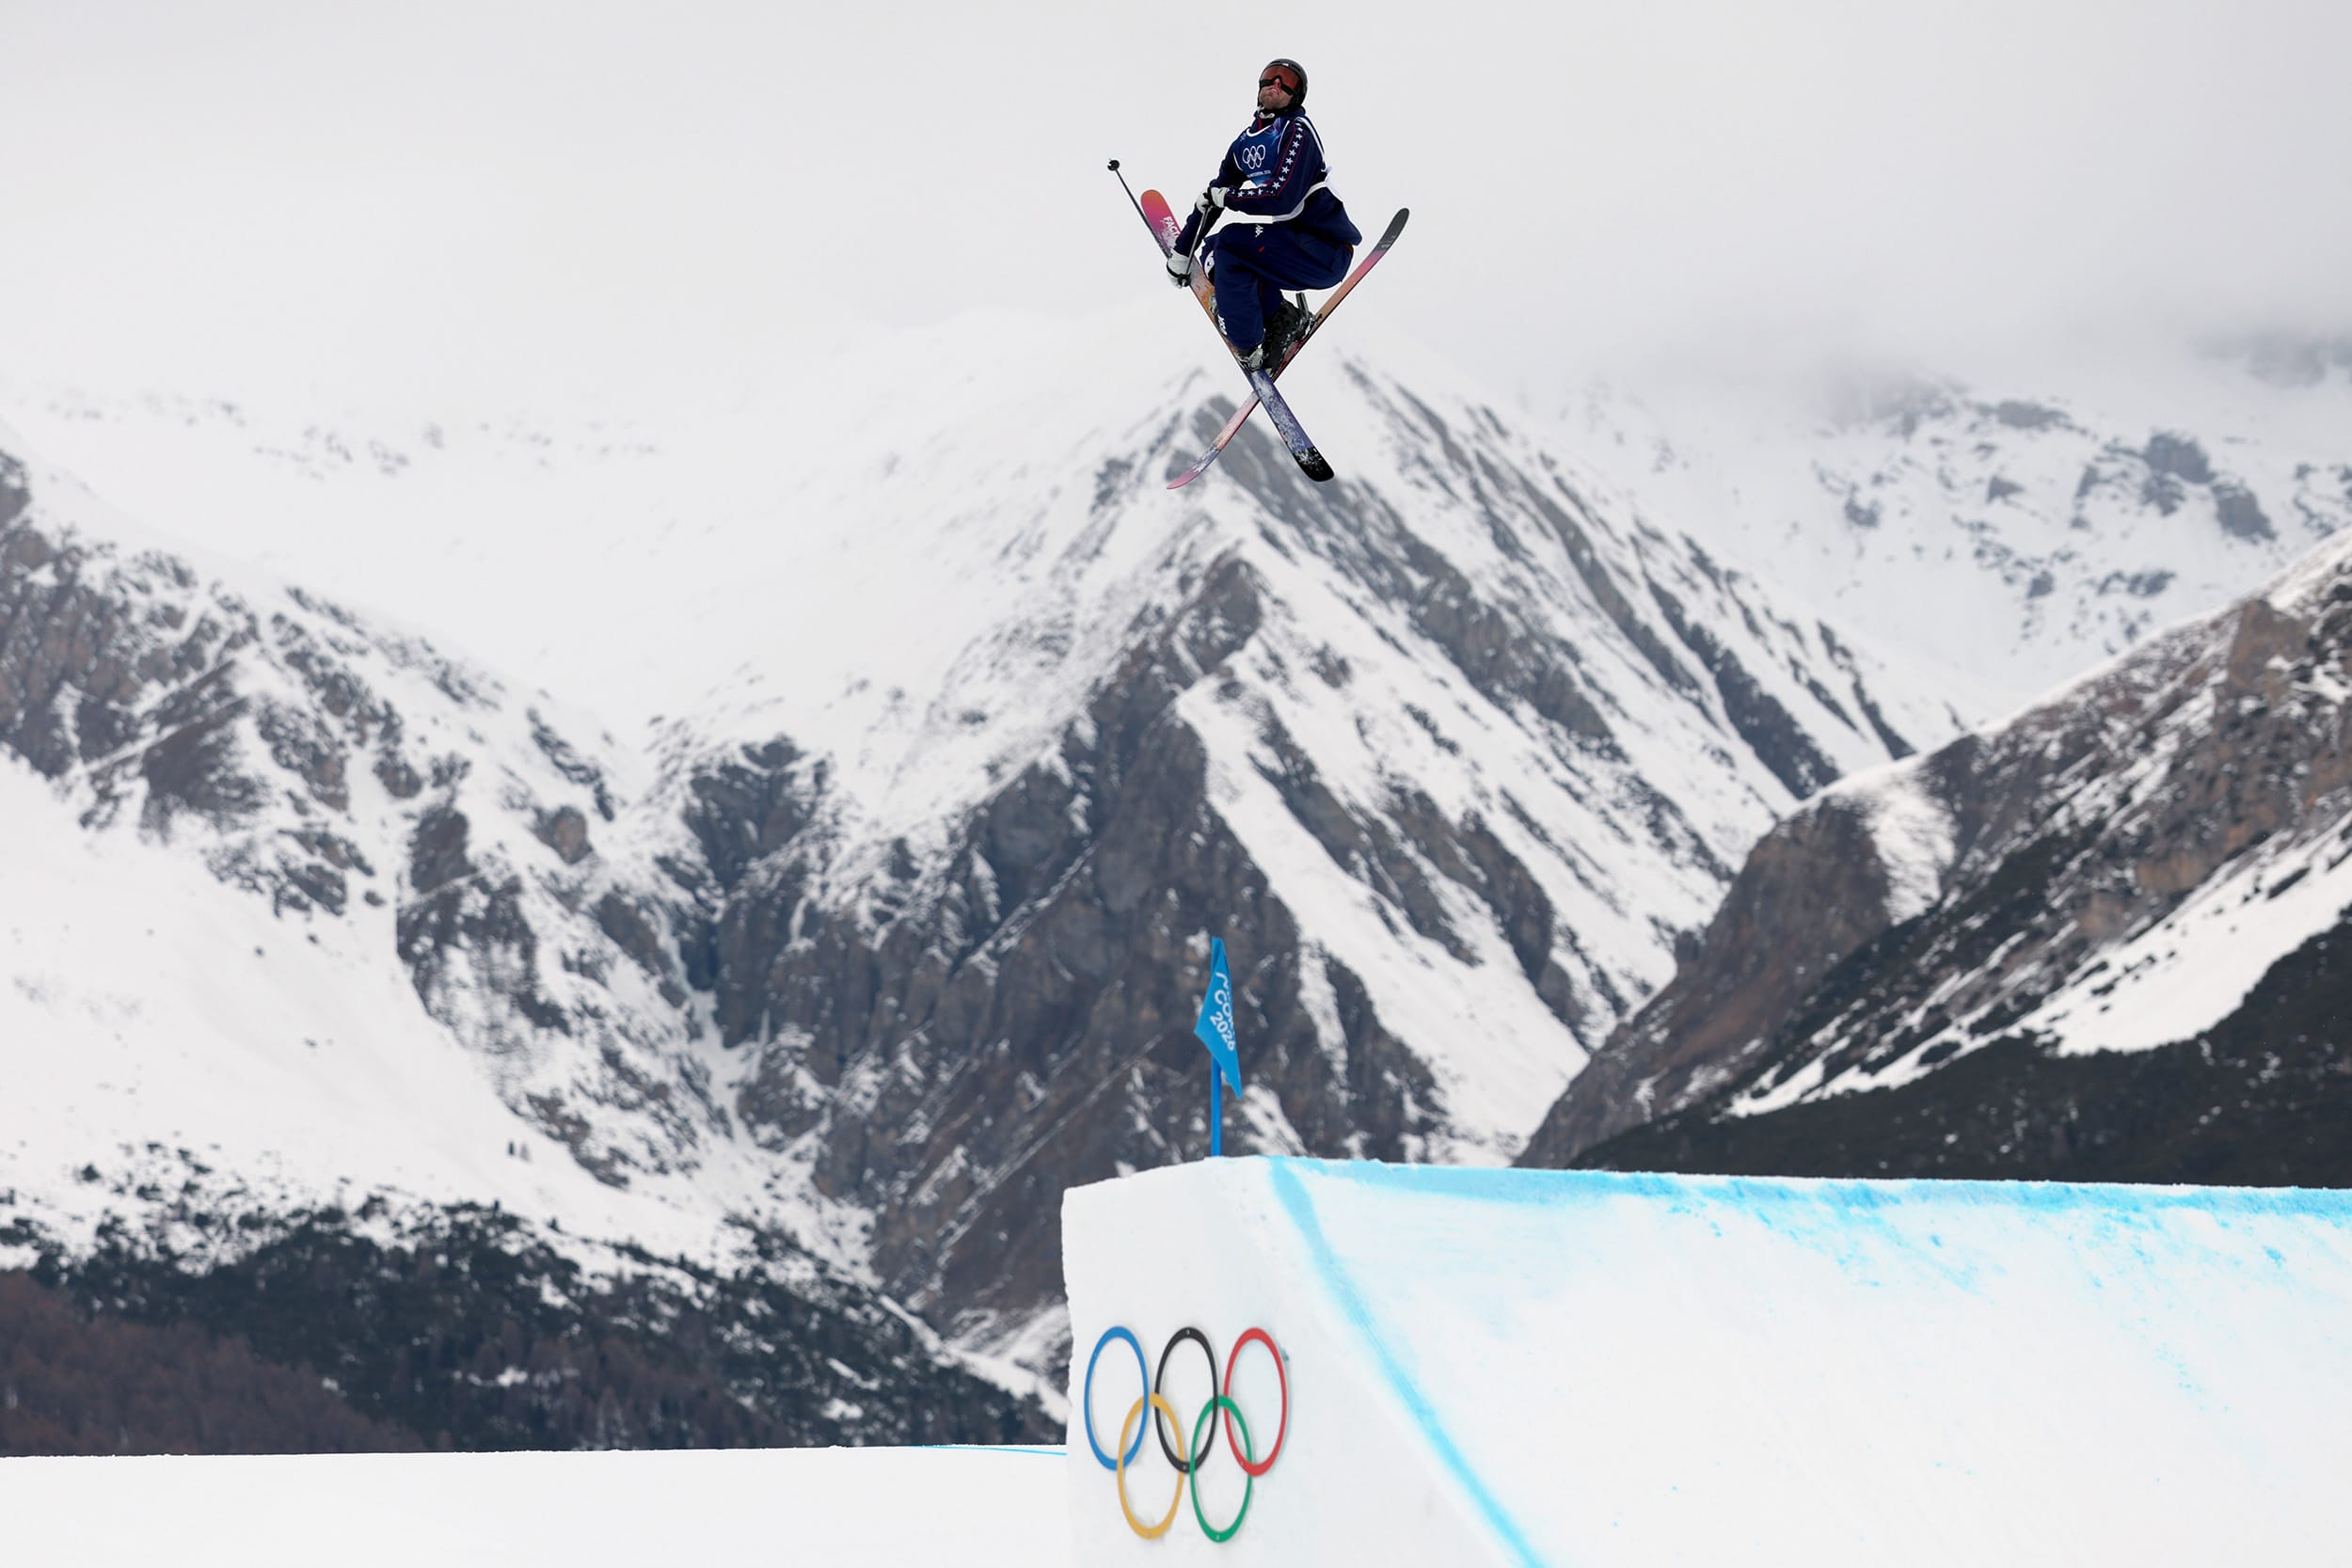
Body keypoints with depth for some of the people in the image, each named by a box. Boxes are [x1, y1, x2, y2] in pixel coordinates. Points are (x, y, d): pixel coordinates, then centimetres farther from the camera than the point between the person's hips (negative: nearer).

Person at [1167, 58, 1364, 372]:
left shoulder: (1298, 131, -13)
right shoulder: (1246, 142, 11)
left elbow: (1282, 199, -25)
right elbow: (1211, 197, 18)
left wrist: (1225, 196, -12)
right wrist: (1181, 251, 17)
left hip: (1326, 252, -9)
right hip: (1293, 245, 9)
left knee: (1231, 243, -23)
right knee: (1213, 254, 5)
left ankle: (1251, 350, -16)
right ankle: (1280, 319, 2)